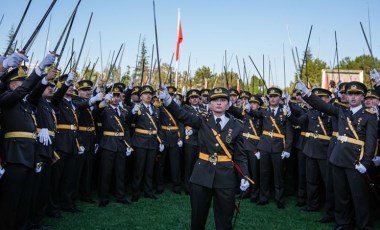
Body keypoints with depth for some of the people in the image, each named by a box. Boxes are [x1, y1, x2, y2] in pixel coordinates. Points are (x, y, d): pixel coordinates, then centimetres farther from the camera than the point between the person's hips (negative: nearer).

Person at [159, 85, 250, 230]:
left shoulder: (236, 127, 0)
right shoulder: (202, 122, 0)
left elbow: (240, 155, 3)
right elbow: (182, 115, -14)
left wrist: (244, 177, -8)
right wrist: (167, 99, -30)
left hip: (226, 178, 0)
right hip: (202, 176, 0)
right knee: (197, 217, 13)